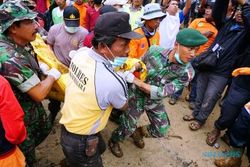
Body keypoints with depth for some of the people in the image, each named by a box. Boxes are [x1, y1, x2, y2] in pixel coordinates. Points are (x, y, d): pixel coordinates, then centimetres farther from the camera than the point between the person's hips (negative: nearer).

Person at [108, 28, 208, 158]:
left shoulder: (187, 72, -24)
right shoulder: (154, 51, -23)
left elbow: (160, 93, -28)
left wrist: (134, 80, -31)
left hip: (155, 102, 2)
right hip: (137, 95, -2)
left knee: (161, 130, 13)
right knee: (127, 127, 5)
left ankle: (137, 132, 44)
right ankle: (114, 141, 40)